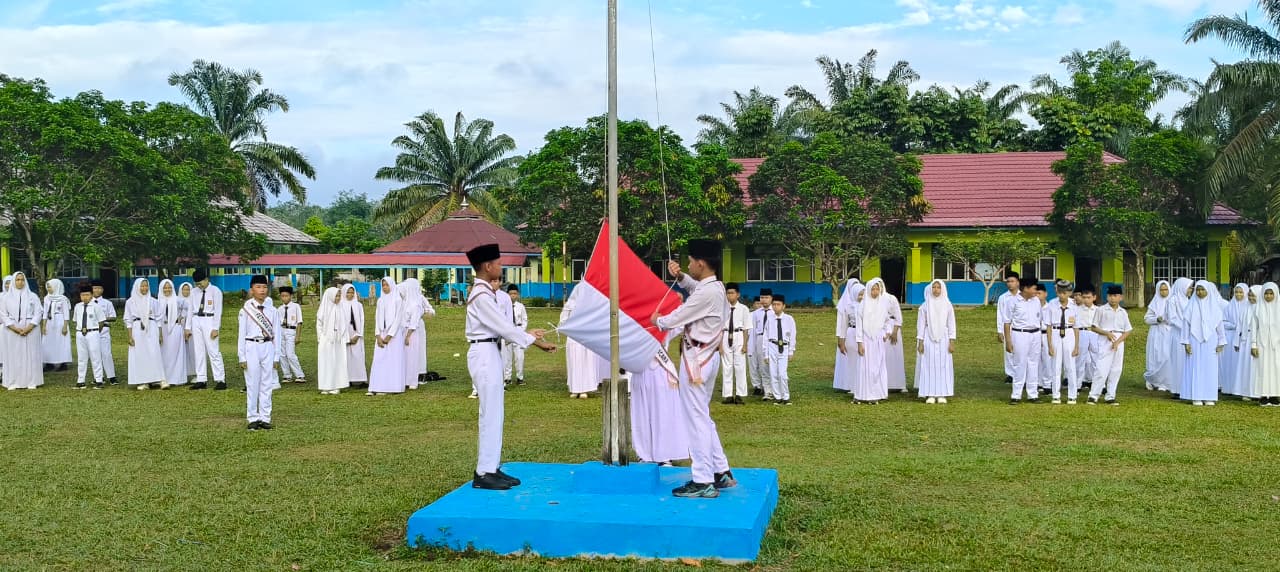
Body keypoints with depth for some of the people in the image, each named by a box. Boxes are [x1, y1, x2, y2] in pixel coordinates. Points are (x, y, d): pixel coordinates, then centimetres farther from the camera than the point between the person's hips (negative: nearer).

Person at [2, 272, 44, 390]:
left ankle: (31, 382, 3)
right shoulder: (7, 296, 5)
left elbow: (38, 314, 0)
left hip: (30, 330, -1)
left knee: (30, 355, 0)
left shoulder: (32, 296, 3)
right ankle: (13, 383, 4)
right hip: (12, 331, 1)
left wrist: (28, 328, -11)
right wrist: (15, 328, -9)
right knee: (13, 356, 1)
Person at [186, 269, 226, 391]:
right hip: (196, 321, 6)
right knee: (199, 351, 5)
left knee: (213, 351, -9)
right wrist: (188, 327, 10)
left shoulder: (215, 291, -4)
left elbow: (218, 311, -8)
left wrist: (215, 328, -14)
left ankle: (220, 380, -7)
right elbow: (191, 310, 15)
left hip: (209, 321, -6)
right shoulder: (194, 292, 12)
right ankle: (201, 380, 9)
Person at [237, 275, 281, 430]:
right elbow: (242, 334, -1)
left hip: (268, 348, 2)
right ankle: (253, 418, 11)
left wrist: (276, 356, 4)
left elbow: (276, 334, 6)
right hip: (251, 348, -2)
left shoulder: (272, 311, 4)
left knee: (267, 385, 5)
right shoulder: (245, 310, -2)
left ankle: (265, 418, 12)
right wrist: (242, 357, -4)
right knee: (252, 385, 2)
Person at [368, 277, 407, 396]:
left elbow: (398, 319, -9)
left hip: (394, 334, -5)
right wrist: (378, 336, -3)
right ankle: (376, 388, -2)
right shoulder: (380, 300, 12)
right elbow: (377, 318, 9)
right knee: (379, 361, -1)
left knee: (393, 360, -4)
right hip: (381, 335, 5)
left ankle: (393, 387, -1)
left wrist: (389, 336, -13)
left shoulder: (398, 300, -4)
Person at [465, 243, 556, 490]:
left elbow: (500, 326, 17)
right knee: (491, 414, -6)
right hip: (484, 355, -10)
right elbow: (504, 327, -17)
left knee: (493, 413, 13)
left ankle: (492, 468, 19)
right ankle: (484, 473, -1)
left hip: (490, 354, 10)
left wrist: (527, 333, 13)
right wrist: (537, 342, -11)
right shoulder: (481, 296, -17)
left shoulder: (485, 292, 13)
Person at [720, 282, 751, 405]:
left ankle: (739, 395, 6)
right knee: (727, 367, 6)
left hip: (739, 337, -2)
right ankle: (728, 395, 11)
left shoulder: (743, 309, -3)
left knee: (740, 366, -1)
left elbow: (746, 329, -1)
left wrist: (745, 345, -5)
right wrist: (720, 344, 0)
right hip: (726, 338, 2)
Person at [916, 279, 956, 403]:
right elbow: (921, 324, 3)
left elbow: (951, 324, 4)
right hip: (928, 339, 0)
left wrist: (952, 342, -2)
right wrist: (920, 342, -2)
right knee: (929, 366, -1)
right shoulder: (925, 306, 2)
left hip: (943, 339, 0)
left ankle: (942, 394, 7)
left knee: (943, 366, 1)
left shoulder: (947, 305, 3)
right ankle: (930, 394, 3)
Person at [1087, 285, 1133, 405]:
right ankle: (1093, 395, -5)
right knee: (1102, 369, -9)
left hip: (1119, 343, 4)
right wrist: (1106, 333, -14)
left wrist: (1118, 341, -7)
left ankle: (1110, 396, 12)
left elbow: (1128, 331, 8)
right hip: (1105, 342, -4)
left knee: (1116, 370, 5)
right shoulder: (1101, 310, 1)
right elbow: (1094, 327, 1)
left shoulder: (1123, 312, 9)